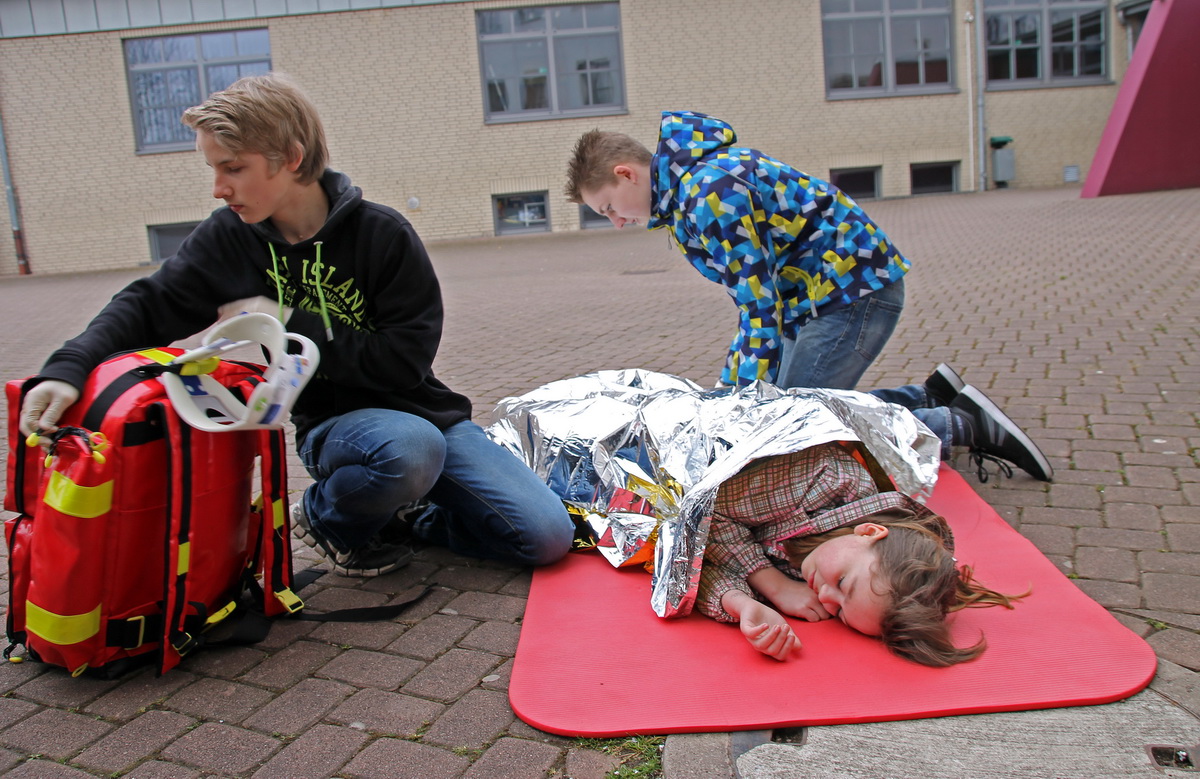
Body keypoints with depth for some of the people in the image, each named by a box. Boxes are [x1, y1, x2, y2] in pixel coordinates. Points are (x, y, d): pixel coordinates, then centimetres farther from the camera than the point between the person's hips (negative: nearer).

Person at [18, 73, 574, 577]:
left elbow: (407, 361, -16)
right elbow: (148, 307, -1)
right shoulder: (230, 239, -4)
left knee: (549, 536, -11)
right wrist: (68, 368, -20)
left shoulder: (382, 233, -13)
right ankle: (329, 518, -3)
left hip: (423, 411, 1)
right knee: (410, 448, -39)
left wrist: (289, 324, -19)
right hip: (333, 425, 0)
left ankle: (401, 513, 13)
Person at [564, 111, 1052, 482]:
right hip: (817, 294, 10)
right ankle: (932, 397, 20)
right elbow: (754, 297, 13)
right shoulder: (682, 193, 9)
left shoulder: (709, 191, -24)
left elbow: (761, 306, -25)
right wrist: (730, 386, 13)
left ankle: (960, 425, -3)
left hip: (855, 289, -10)